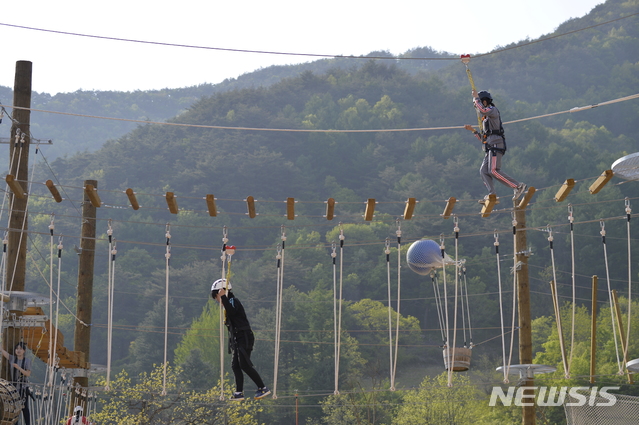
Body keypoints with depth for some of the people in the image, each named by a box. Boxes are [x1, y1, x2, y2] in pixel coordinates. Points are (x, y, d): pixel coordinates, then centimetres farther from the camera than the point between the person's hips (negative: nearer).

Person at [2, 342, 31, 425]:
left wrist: (18, 368, -21)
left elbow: (28, 374, -9)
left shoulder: (27, 361, -2)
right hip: (14, 386, 2)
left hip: (23, 387, -2)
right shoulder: (12, 358, 3)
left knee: (25, 407, 0)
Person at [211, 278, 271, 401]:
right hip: (238, 340, 10)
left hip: (244, 338, -10)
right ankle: (239, 393, 8)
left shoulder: (233, 300, -9)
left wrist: (223, 297, -28)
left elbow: (231, 312, -30)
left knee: (245, 364, -14)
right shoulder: (228, 303, 21)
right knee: (235, 365, 6)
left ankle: (263, 388, -11)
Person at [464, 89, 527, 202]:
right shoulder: (486, 119, 29)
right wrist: (472, 130, 23)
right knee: (483, 171, -2)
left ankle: (518, 186, -20)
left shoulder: (493, 110, 2)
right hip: (490, 148, 10)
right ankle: (492, 194, -12)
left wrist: (476, 97, -11)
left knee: (493, 170, -19)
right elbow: (483, 138, 30)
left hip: (496, 145, -10)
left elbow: (482, 110, -23)